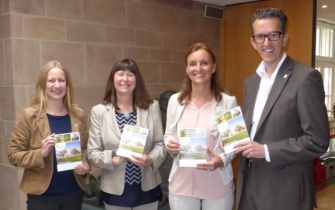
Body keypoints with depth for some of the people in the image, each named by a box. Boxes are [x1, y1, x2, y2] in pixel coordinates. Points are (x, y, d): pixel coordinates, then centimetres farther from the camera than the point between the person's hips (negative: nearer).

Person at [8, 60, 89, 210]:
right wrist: (41, 153, -21)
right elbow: (14, 154, -5)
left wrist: (85, 165, -8)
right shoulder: (29, 115, -7)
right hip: (42, 194, -3)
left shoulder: (78, 114, 1)